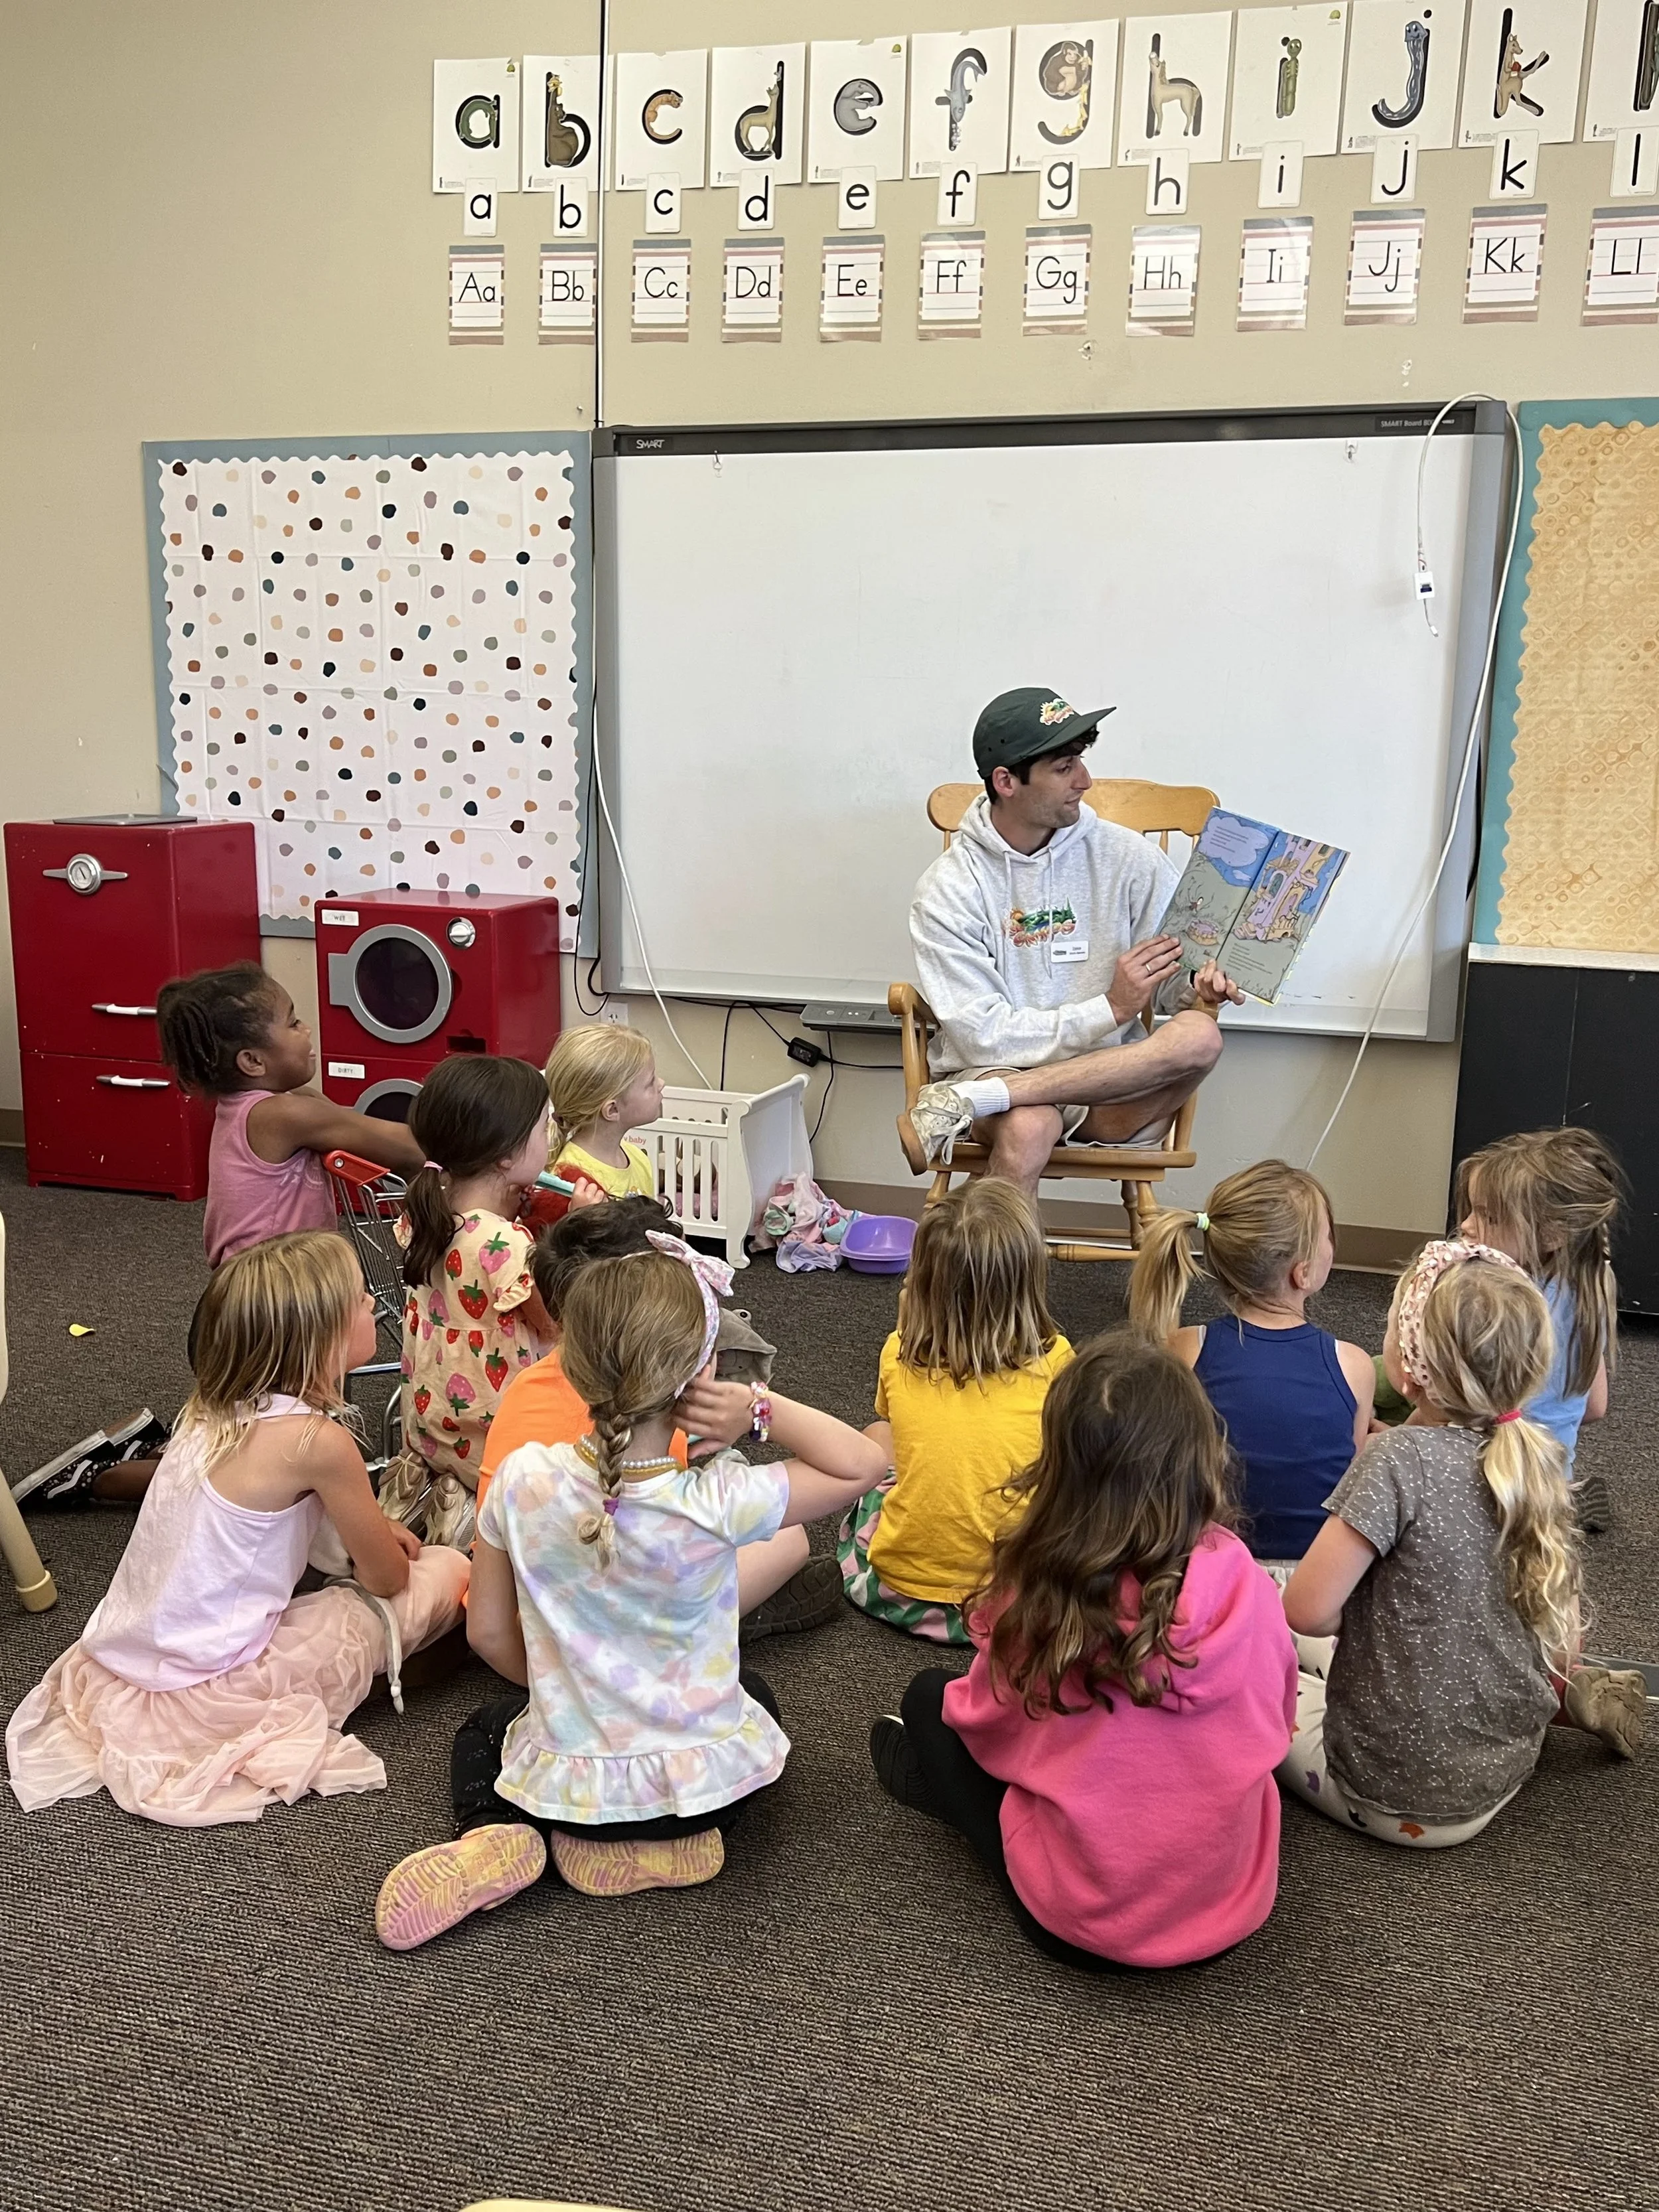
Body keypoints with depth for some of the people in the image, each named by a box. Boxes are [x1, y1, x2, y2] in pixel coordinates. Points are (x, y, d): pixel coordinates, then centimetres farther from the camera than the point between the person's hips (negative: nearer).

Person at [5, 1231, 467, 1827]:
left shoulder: (211, 1407, 1)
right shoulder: (318, 1441, -20)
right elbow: (387, 1578, -5)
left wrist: (367, 1530, 13)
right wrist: (382, 1545, 16)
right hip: (209, 1697, -8)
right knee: (446, 1571, -4)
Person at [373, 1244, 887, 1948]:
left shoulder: (523, 1481, -18)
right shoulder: (718, 1503, -25)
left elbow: (488, 1632, -4)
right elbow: (862, 1463, -12)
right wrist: (763, 1409, -22)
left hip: (568, 1781, 2)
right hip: (703, 1780, -1)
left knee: (485, 1729, 36)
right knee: (754, 1695, 35)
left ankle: (488, 1837, 4)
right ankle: (679, 1838, 9)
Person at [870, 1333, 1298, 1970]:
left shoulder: (1036, 1590, -23)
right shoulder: (1246, 1585, -16)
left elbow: (986, 1720, -3)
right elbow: (1274, 1719, 4)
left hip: (1076, 1921, -3)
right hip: (1234, 1908, 3)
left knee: (933, 1700, 17)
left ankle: (924, 1774, 46)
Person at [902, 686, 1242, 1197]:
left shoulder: (1129, 858, 3)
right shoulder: (948, 890, -5)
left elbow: (1171, 976, 8)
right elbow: (984, 1036, -12)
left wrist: (1199, 987, -16)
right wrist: (1110, 1009, -15)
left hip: (1111, 1080, 4)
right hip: (998, 1069, -4)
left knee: (1199, 1035, -29)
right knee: (1027, 1127, -39)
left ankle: (964, 1103, -30)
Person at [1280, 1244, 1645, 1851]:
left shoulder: (1400, 1458, -24)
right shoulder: (1533, 1458, -4)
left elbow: (1307, 1611, -23)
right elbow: (1562, 1637, 4)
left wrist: (1363, 1609, -4)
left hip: (1394, 1796, -7)